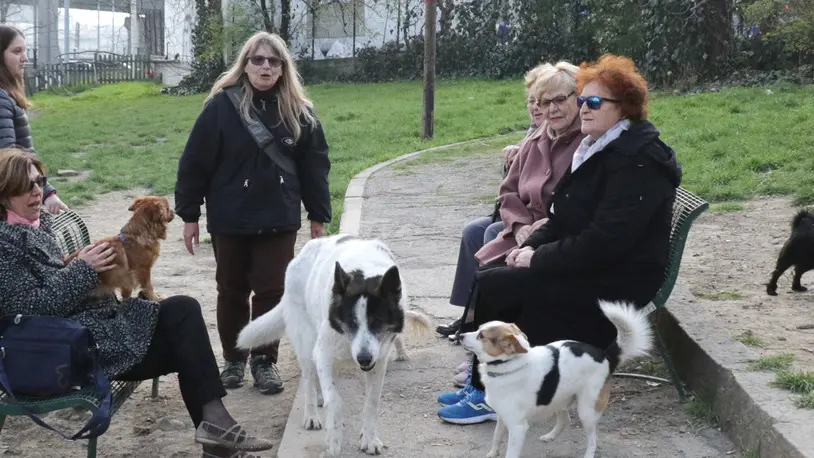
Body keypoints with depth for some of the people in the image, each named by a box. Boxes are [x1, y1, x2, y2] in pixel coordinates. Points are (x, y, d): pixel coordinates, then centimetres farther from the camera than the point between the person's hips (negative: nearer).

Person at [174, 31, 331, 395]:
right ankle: (233, 359, 26)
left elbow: (314, 166, 4)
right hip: (230, 219, -1)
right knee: (231, 291, 11)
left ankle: (265, 360, 18)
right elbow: (195, 162, -5)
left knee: (272, 292, 4)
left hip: (279, 220, 1)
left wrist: (318, 215, 4)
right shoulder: (222, 105, -8)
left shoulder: (298, 111, -1)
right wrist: (189, 214, -5)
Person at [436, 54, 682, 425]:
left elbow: (604, 241, -26)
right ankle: (483, 381, 3)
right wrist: (532, 246, 0)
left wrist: (539, 259, -19)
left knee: (491, 286, -17)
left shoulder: (637, 161, -18)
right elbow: (563, 218, 18)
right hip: (584, 267, 10)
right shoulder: (596, 150, 13)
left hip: (616, 282, -10)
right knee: (489, 273, -2)